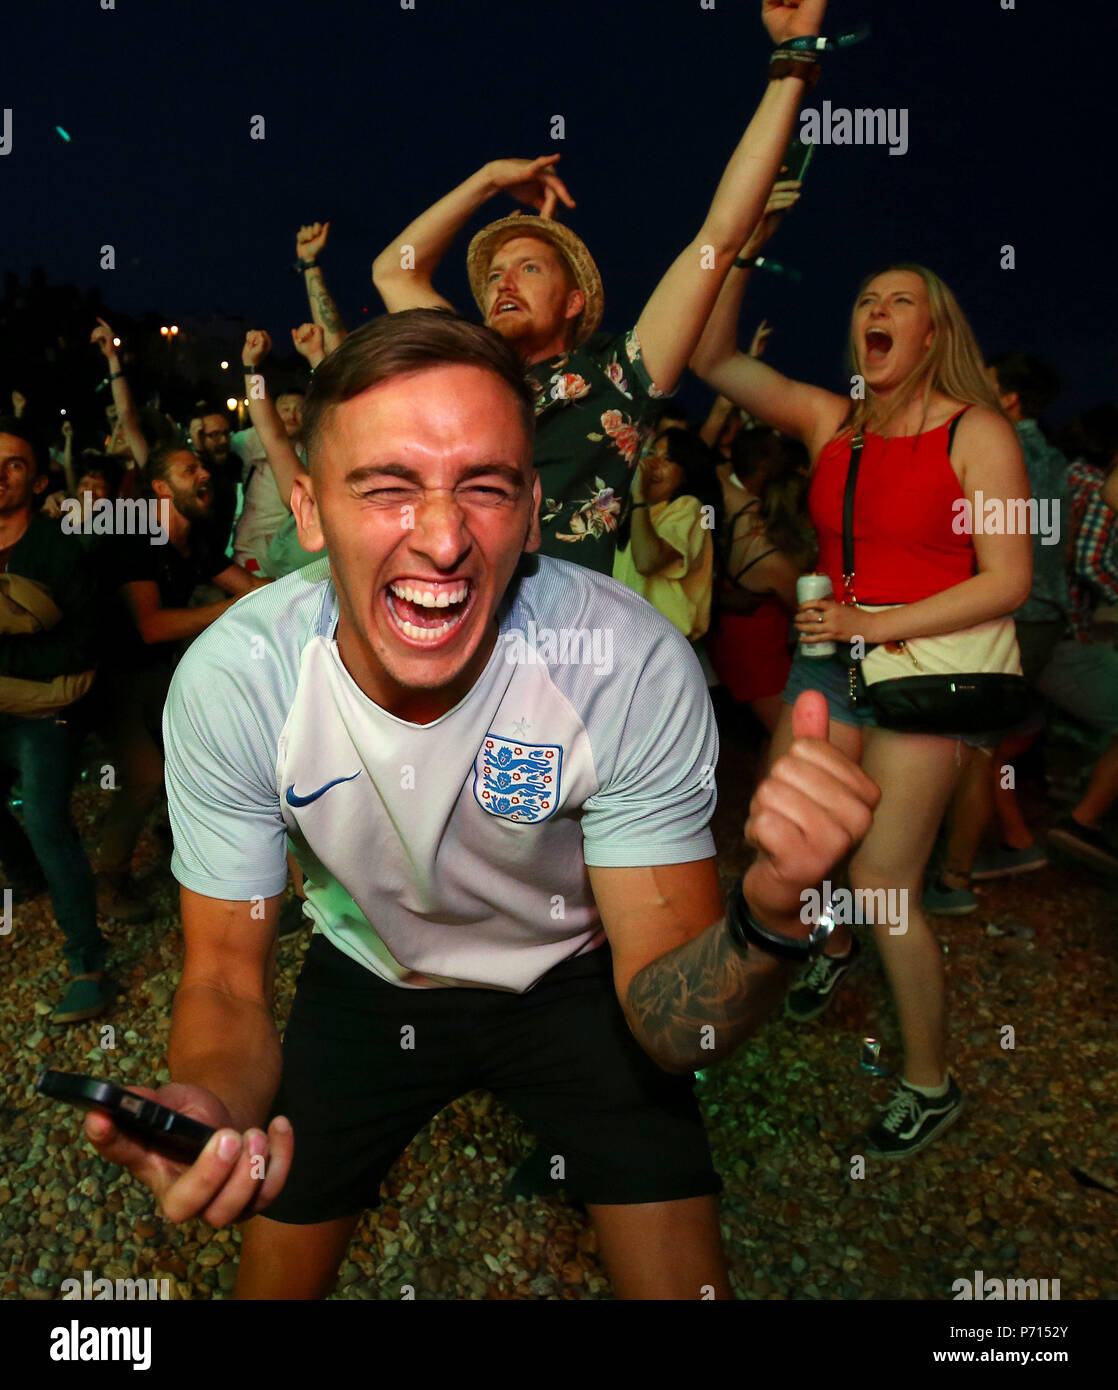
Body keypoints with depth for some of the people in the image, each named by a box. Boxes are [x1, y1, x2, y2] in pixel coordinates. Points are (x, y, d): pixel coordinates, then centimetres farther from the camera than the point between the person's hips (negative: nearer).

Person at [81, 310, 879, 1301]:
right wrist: (212, 1106, -39)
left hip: (577, 978, 0)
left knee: (687, 1284, 1)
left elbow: (671, 1020, -27)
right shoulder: (229, 680, -27)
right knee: (273, 1281, 14)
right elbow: (227, 977, -16)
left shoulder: (637, 666, -32)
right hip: (366, 978, 2)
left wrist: (771, 914, -49)